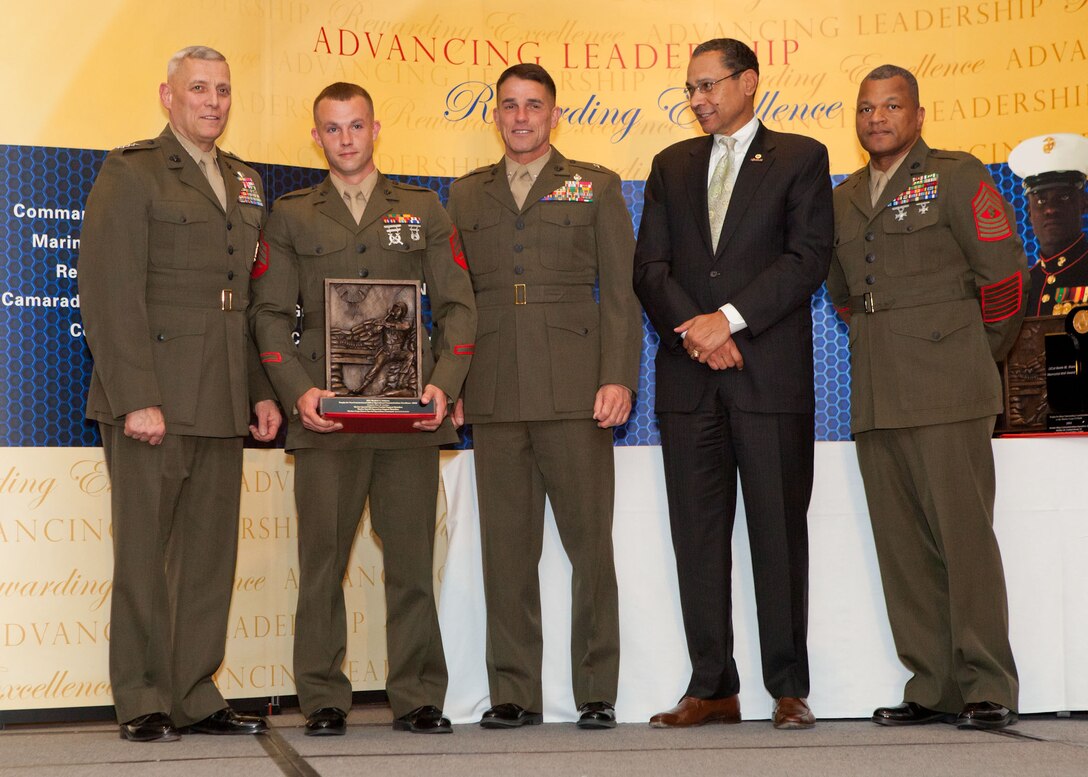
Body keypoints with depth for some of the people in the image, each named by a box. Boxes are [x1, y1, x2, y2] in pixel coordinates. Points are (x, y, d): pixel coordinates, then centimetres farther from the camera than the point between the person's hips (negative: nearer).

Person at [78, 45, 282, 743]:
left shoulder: (245, 183, 18)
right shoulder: (131, 173, -2)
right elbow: (110, 294, -10)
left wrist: (262, 391, 13)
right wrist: (136, 398, -17)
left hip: (222, 405, 6)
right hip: (153, 400, -6)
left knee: (211, 555, 7)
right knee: (145, 556, 0)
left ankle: (196, 698, 15)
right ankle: (144, 704, 9)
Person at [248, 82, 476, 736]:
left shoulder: (424, 210, 14)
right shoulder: (291, 216, 13)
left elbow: (457, 305, 9)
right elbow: (271, 311, 7)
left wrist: (444, 384, -6)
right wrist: (298, 390, -7)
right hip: (326, 413, 0)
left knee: (412, 558, 0)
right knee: (322, 558, -1)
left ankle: (418, 699, 8)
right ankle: (324, 701, 7)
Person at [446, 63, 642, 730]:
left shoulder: (596, 187, 11)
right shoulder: (466, 195, 18)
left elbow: (621, 293, 5)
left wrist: (618, 377, -7)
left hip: (574, 391, -2)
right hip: (494, 395, 2)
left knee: (590, 543, -2)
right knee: (507, 546, 3)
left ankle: (597, 692, 6)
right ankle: (514, 693, 10)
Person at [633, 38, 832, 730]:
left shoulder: (800, 158, 7)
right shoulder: (672, 166, 18)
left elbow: (808, 258, -5)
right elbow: (650, 266, 9)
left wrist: (729, 319, -13)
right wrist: (693, 330, -8)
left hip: (771, 370, -3)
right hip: (689, 374, 3)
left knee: (779, 531, -1)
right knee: (698, 536, 2)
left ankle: (789, 688, 6)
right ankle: (712, 688, 9)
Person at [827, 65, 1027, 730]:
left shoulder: (957, 176, 1)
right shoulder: (845, 199, 18)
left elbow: (1005, 272, -1)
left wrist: (978, 353, 7)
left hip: (946, 392, -6)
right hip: (875, 397, 6)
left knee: (964, 534, -8)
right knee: (901, 544, 4)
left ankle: (988, 687, -2)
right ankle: (933, 687, 10)